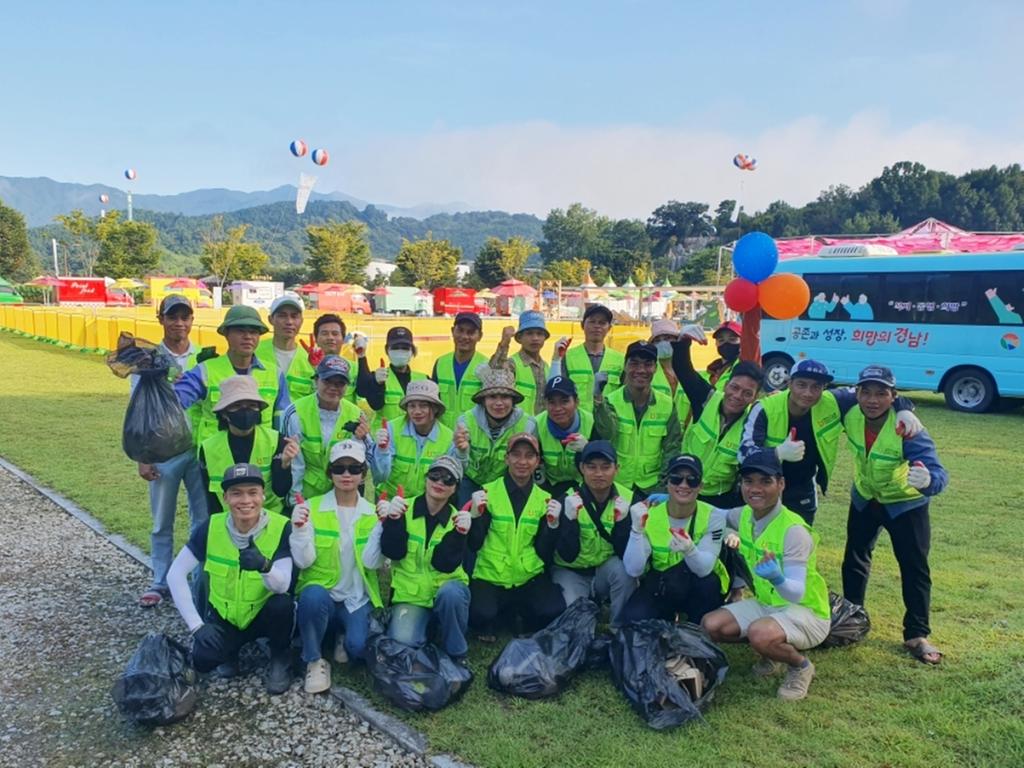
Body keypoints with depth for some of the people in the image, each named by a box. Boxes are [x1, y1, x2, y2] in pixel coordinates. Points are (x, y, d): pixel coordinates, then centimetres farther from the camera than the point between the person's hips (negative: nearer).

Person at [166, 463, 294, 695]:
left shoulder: (281, 528, -21)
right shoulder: (212, 527, -15)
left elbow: (282, 586, -29)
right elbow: (175, 574, -12)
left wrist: (264, 566, -52)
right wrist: (197, 626, -18)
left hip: (263, 615, -1)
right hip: (223, 615, 1)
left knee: (282, 604, -33)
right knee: (203, 659, -27)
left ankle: (280, 658, -2)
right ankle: (230, 652, 10)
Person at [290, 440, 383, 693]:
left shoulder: (373, 513, 1)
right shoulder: (311, 507, -3)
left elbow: (372, 562, -12)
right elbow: (303, 561, -12)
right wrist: (299, 528, -28)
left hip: (357, 600, 1)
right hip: (321, 594, -1)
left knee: (358, 647, -25)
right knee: (313, 596, -35)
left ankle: (343, 636, 13)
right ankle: (315, 661, -10)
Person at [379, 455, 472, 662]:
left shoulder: (458, 518, -4)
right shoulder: (405, 509, -3)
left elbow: (446, 565, -14)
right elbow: (393, 553, -13)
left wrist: (460, 533, -29)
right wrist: (393, 520, -29)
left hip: (447, 588, 1)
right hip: (410, 595, -1)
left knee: (450, 592, -35)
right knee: (401, 643, -27)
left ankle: (456, 654, -11)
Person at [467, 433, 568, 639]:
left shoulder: (545, 499, 6)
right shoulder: (488, 492, -2)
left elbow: (544, 552, 3)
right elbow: (474, 545, -6)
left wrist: (553, 524, -14)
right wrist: (475, 515, -23)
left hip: (530, 577, 2)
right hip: (489, 576, -2)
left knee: (554, 612, -23)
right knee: (481, 615, -29)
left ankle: (521, 614, 10)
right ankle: (486, 626, 8)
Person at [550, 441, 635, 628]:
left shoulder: (628, 499, -12)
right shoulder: (569, 500, -17)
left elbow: (625, 554, -15)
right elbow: (567, 556, -21)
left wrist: (622, 520, -31)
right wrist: (570, 518, -35)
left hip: (607, 571, 2)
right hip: (570, 572, -1)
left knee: (623, 567, -30)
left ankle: (620, 628, -9)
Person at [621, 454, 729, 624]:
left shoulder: (713, 516, -16)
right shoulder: (649, 516, -14)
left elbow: (704, 569, -29)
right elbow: (633, 570, -23)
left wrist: (689, 550, -51)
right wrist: (637, 528, -37)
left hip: (702, 591, 0)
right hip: (659, 587, 1)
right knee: (633, 618, -28)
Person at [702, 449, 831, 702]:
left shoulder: (794, 530, -26)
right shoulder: (744, 516, -6)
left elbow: (796, 594, -32)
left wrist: (778, 578, -55)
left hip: (804, 612, -7)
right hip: (765, 604, 7)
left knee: (761, 634, -35)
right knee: (710, 625, -12)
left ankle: (801, 666, -2)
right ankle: (773, 650, 13)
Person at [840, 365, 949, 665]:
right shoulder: (849, 415, -26)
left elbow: (938, 473, -46)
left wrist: (928, 479, -68)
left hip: (905, 504, -3)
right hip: (865, 498, 4)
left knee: (914, 568, -1)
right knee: (854, 560, 13)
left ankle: (917, 635, 15)